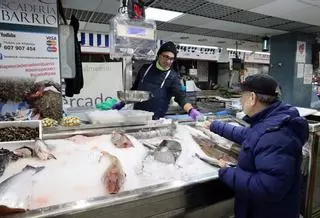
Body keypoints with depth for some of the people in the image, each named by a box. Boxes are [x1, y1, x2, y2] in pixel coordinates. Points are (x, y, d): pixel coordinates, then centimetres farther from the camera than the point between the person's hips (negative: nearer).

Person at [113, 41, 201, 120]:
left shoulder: (173, 77, -3)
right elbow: (134, 88, 17)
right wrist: (122, 103, 16)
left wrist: (191, 110, -32)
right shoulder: (145, 69, 7)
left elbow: (180, 95, -15)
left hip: (155, 119, -3)